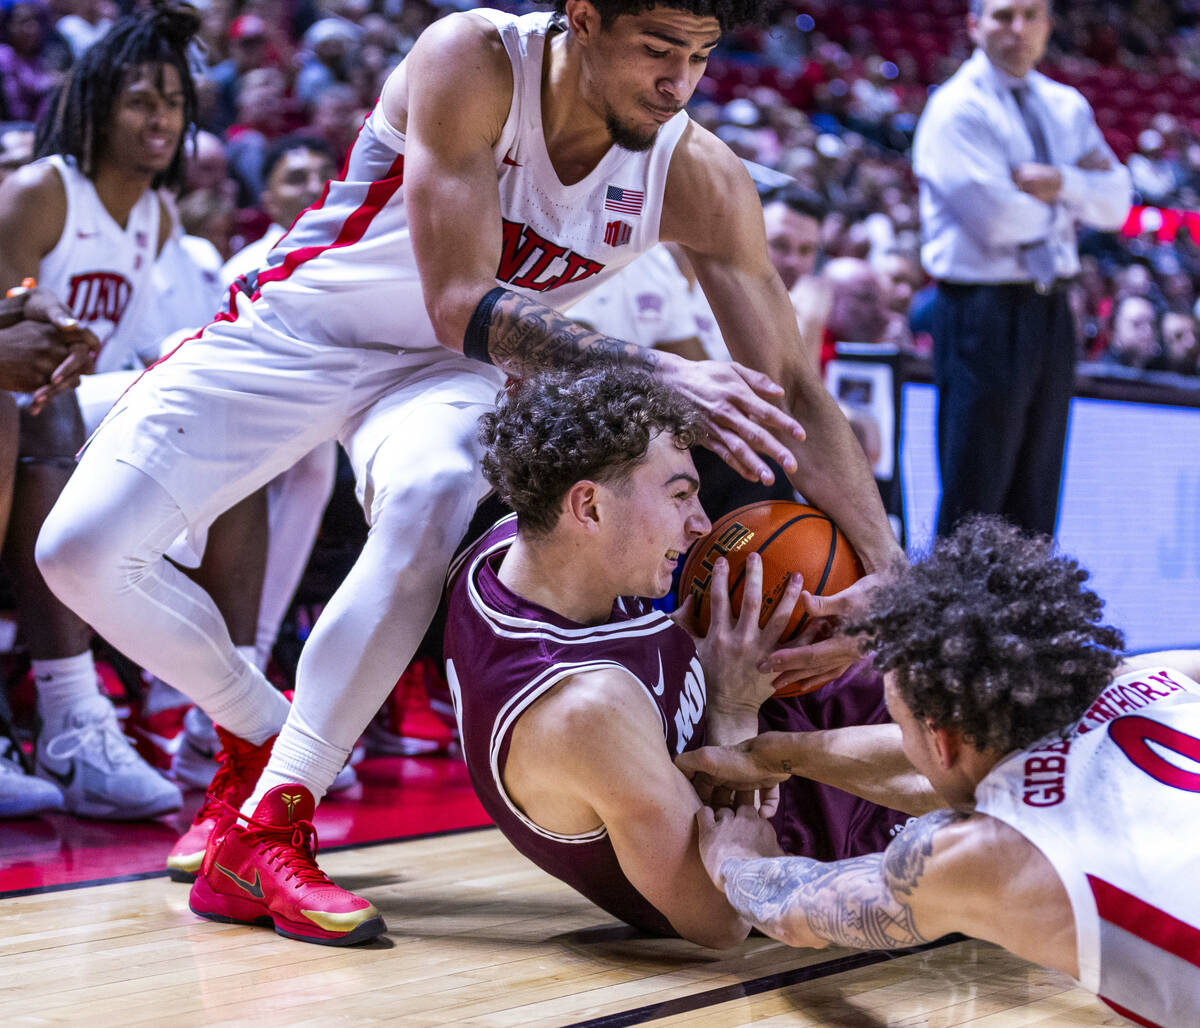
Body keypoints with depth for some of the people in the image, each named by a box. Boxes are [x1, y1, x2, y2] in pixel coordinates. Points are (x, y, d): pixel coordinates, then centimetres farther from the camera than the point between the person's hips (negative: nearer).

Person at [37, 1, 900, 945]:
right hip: (290, 330, -1)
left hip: (440, 371, 2)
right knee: (82, 547, -14)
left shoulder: (700, 182, -18)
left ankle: (264, 829, -26)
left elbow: (793, 390, -15)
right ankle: (266, 737, 12)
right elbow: (461, 307, -34)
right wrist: (655, 372, -46)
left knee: (432, 503, -35)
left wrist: (893, 582, -25)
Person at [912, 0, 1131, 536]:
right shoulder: (957, 109, -9)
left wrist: (1062, 184, -14)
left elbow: (1116, 203, 6)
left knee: (1036, 496, 11)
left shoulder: (1066, 106, 14)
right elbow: (996, 220, -19)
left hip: (1051, 310, 7)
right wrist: (1075, 196, -2)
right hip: (983, 313, -7)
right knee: (974, 498, -4)